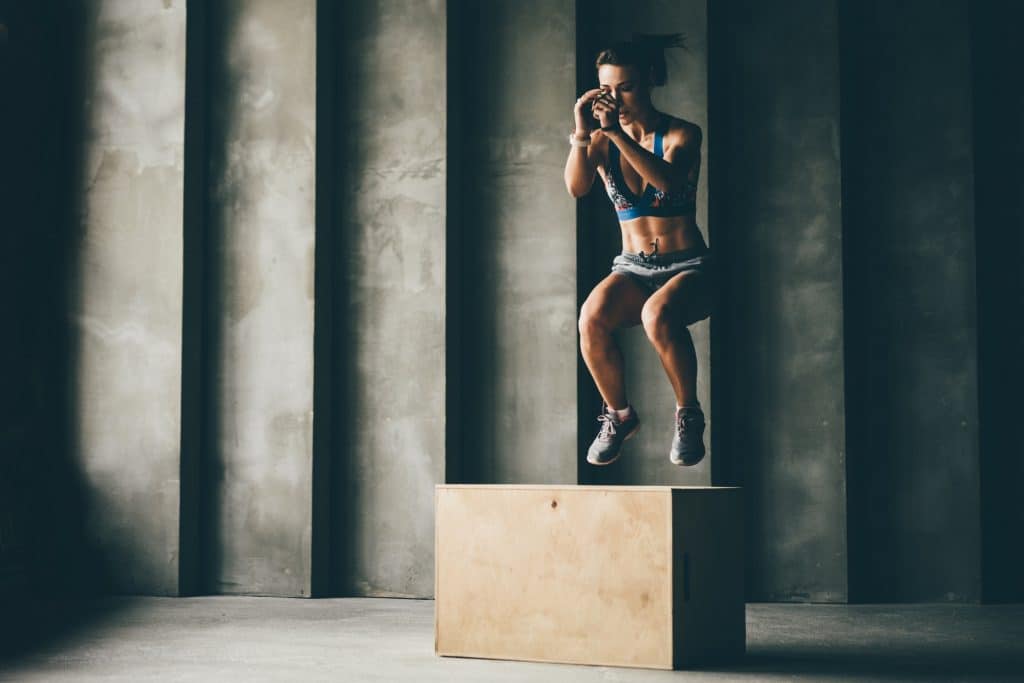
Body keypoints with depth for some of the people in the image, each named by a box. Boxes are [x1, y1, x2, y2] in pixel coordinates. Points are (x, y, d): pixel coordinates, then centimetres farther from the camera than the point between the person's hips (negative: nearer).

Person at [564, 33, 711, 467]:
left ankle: (688, 415, -16)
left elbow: (668, 180, -27)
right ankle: (618, 414, -6)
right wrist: (582, 135, -30)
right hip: (633, 268, 3)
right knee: (592, 318, -30)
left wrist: (618, 133, -35)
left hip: (688, 268, -3)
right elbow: (577, 188, -15)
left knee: (657, 315, -38)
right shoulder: (601, 141, 4)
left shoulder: (682, 135, -4)